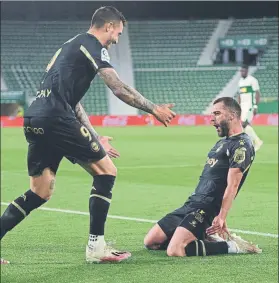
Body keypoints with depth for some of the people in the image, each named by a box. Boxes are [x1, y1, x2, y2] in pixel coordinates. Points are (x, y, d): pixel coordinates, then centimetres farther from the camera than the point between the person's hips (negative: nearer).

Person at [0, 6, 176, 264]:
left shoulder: (69, 47, 30)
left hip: (35, 121, 9)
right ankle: (96, 247, 0)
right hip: (57, 119, -9)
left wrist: (94, 138, 31)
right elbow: (118, 88, -10)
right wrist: (154, 109, -2)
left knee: (40, 193, 15)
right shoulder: (92, 46, 0)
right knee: (106, 171, 0)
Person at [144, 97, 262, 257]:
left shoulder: (241, 145, -10)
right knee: (150, 242, 6)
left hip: (206, 208, -10)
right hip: (191, 204, 10)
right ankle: (210, 239, 10)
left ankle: (231, 246, -10)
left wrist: (221, 217, -25)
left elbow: (232, 185, -19)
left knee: (175, 251, -28)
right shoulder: (222, 142, 22)